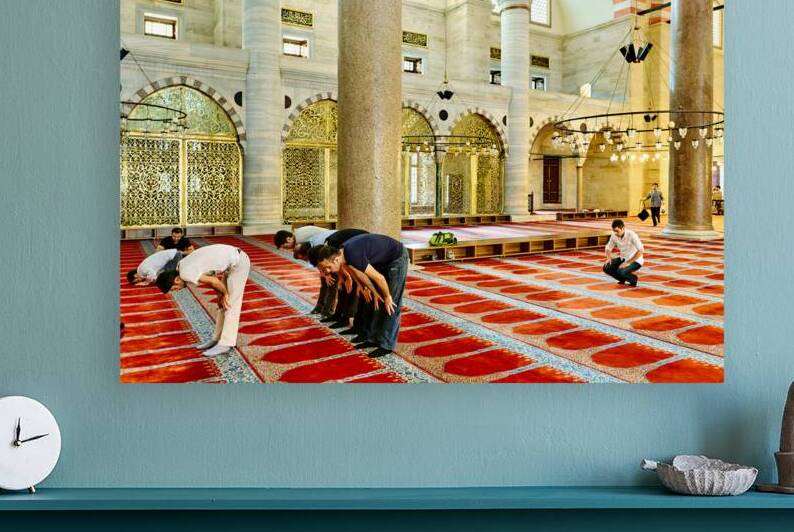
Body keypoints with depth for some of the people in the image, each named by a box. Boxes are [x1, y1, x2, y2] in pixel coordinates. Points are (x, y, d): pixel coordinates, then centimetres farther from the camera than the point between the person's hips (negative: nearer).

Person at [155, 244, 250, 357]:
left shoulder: (186, 274, -21)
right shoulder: (184, 266, 7)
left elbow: (214, 281, -19)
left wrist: (225, 293, -2)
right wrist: (220, 294, 2)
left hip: (239, 262, -10)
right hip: (232, 260, 10)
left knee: (231, 305, -7)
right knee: (223, 304, 13)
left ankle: (226, 344, -2)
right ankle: (217, 339, 19)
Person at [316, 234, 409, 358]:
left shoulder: (353, 255, -34)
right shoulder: (344, 252, -8)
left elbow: (379, 278, -27)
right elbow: (359, 273, 7)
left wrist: (387, 297, -12)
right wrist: (374, 292, 6)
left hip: (397, 258, -9)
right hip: (383, 261, 9)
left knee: (390, 305, -8)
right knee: (375, 301, 9)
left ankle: (387, 345, -3)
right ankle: (373, 338, 17)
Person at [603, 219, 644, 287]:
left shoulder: (631, 235, -26)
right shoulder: (614, 236, -8)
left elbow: (641, 251, -31)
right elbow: (608, 248, 6)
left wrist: (628, 262, -33)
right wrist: (609, 258, -15)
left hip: (635, 260, -6)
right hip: (623, 259, 6)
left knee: (620, 272, -31)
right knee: (606, 268, -12)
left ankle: (633, 279, 1)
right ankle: (622, 279, 12)